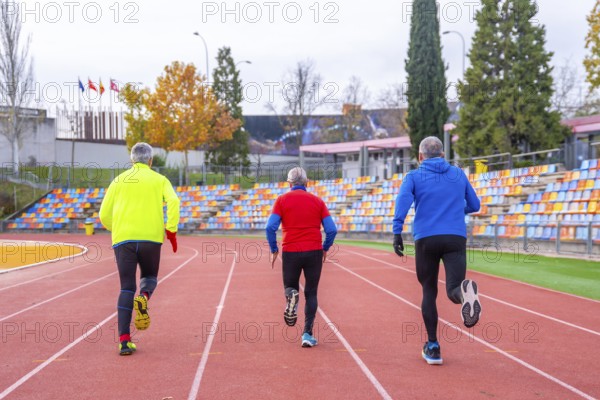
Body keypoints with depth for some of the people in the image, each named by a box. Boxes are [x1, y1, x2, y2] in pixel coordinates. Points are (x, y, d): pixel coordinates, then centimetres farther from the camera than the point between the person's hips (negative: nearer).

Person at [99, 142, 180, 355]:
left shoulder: (119, 180, 15)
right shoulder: (159, 180, 10)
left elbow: (104, 215, 14)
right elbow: (173, 201, -9)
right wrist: (171, 230, -5)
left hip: (123, 239, 1)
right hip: (151, 238, -1)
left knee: (127, 288, 5)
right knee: (149, 276, 22)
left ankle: (124, 340, -7)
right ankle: (143, 297, -14)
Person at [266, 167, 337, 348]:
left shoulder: (282, 200, 3)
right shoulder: (317, 201, 7)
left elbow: (271, 227, -7)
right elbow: (332, 229, 1)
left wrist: (274, 250, 4)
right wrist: (325, 248, 16)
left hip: (290, 252, -1)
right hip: (314, 251, 1)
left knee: (290, 287, 18)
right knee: (311, 294, 9)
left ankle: (291, 296, -18)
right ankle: (307, 334, 0)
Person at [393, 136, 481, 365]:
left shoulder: (414, 176, 8)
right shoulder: (459, 174, 17)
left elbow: (403, 200, -12)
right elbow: (474, 205, 25)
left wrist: (397, 231, -20)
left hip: (426, 239, -1)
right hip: (456, 238, 1)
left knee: (429, 292, 14)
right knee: (453, 289, -9)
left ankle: (433, 348, 15)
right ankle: (465, 291, -49)